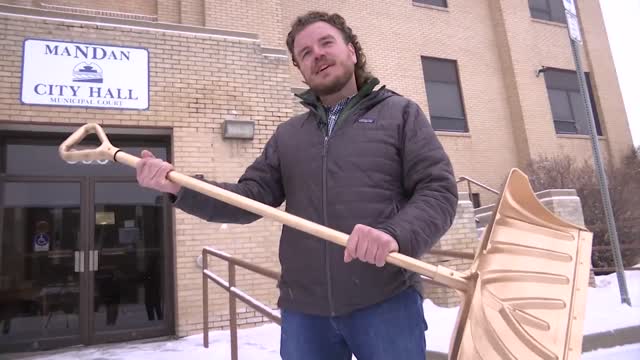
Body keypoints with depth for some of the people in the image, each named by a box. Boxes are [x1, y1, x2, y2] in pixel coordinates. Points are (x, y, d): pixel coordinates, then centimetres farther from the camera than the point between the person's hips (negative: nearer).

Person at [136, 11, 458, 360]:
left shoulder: (400, 113, 5)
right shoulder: (287, 134, 15)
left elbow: (438, 190, -3)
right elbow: (251, 197, 8)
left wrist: (395, 234, -22)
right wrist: (179, 187, -6)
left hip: (386, 302, -2)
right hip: (303, 310, 4)